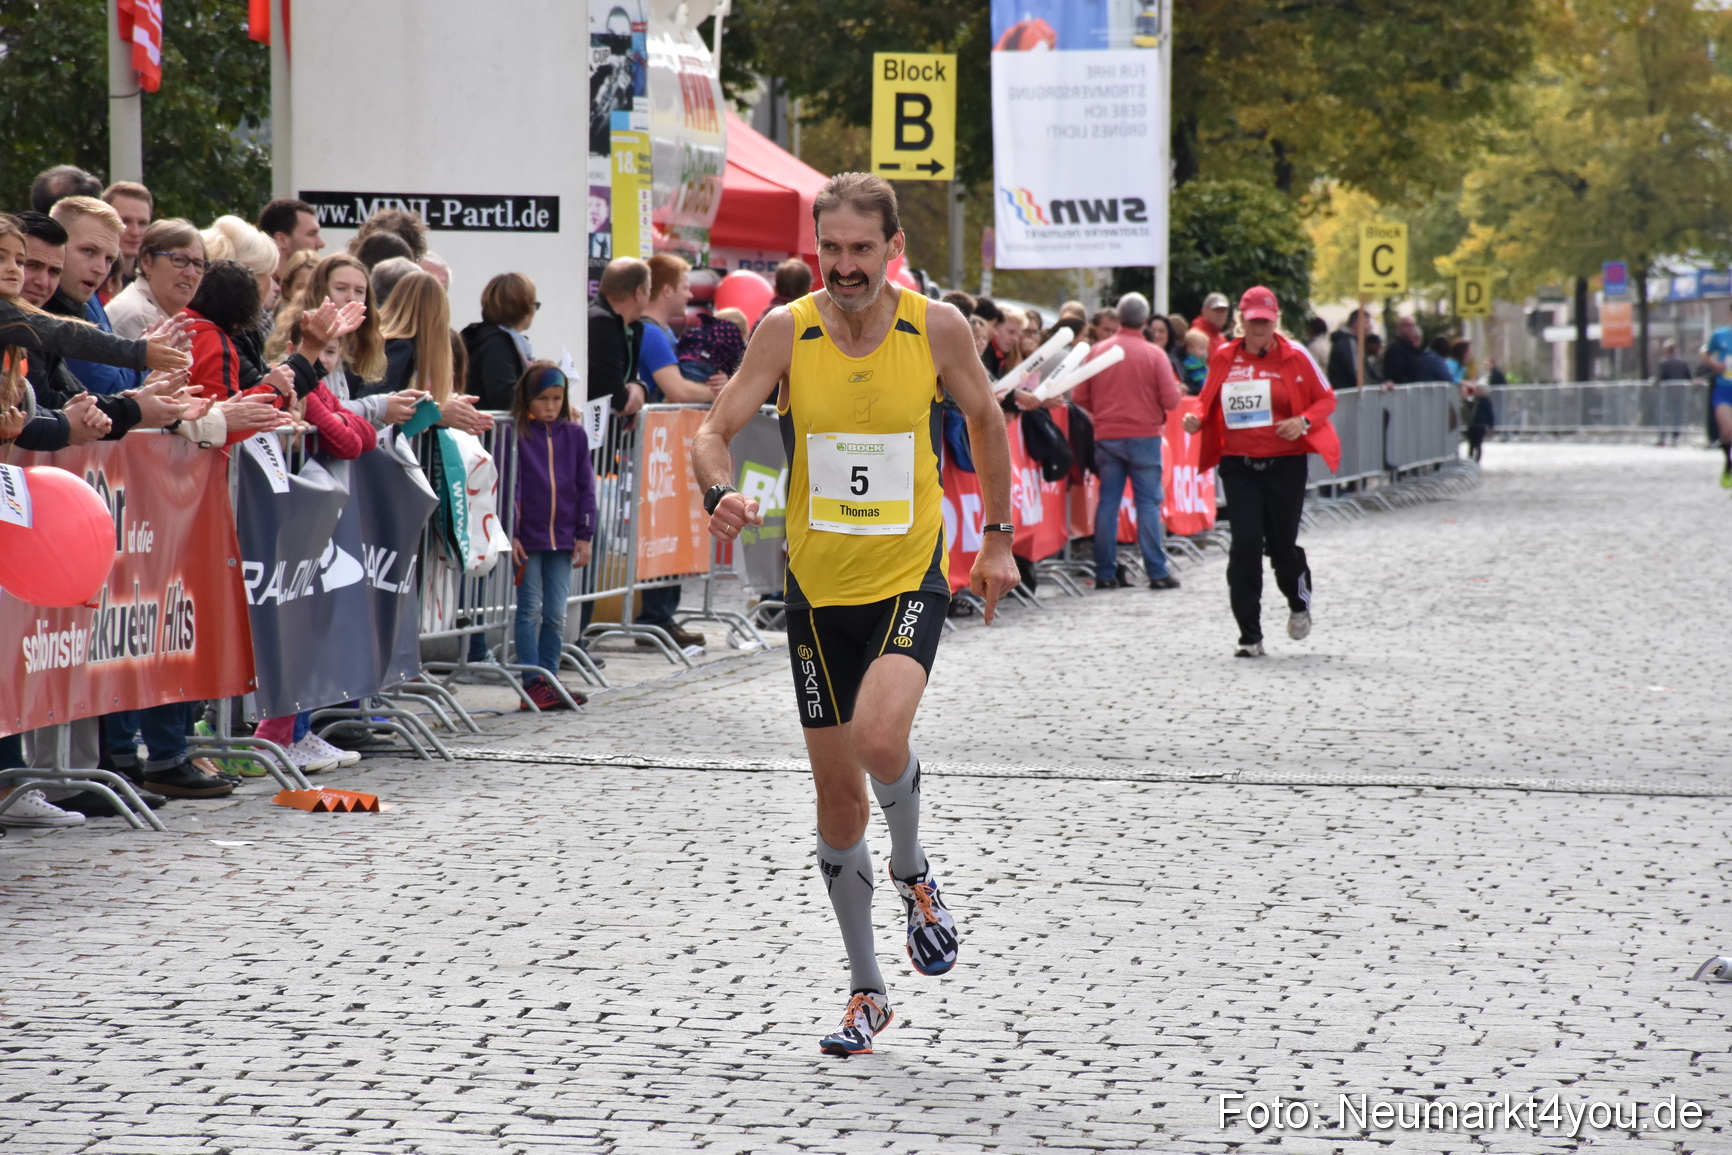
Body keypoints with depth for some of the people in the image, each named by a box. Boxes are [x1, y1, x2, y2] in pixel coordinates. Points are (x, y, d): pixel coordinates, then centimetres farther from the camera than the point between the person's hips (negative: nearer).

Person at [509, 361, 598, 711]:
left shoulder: (574, 435, 6)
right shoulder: (515, 434, -5)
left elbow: (585, 486, 9)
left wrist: (584, 536, 5)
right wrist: (510, 534, -11)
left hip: (562, 537, 3)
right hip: (527, 537, -3)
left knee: (557, 613, 6)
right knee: (531, 610, 0)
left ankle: (549, 678, 13)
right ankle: (533, 682, 1)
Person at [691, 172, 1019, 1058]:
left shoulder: (936, 328, -7)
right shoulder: (786, 331, -7)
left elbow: (985, 421, 10)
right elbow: (714, 431, -6)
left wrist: (999, 537, 12)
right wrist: (720, 492, -27)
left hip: (911, 579, -2)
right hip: (819, 588, 2)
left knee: (880, 736, -28)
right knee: (838, 794, 8)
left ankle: (911, 871, 5)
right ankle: (866, 993, 23)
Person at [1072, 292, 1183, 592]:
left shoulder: (1097, 351, 0)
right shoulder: (1154, 354, -7)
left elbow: (1079, 397, 2)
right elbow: (1171, 401, -9)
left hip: (1106, 436, 2)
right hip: (1144, 436, -2)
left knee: (1108, 500, 6)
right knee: (1148, 501, 1)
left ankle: (1105, 572, 5)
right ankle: (1157, 571, -2)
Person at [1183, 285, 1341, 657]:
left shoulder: (1294, 356, -2)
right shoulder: (1223, 359, 5)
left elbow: (1326, 399, 4)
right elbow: (1210, 404, 15)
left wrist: (1304, 421, -15)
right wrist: (1196, 419, -7)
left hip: (1285, 464, -1)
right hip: (1238, 466, 1)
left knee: (1281, 545, 5)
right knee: (1245, 545, -8)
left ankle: (1299, 601, 41)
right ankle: (1250, 636, -1)